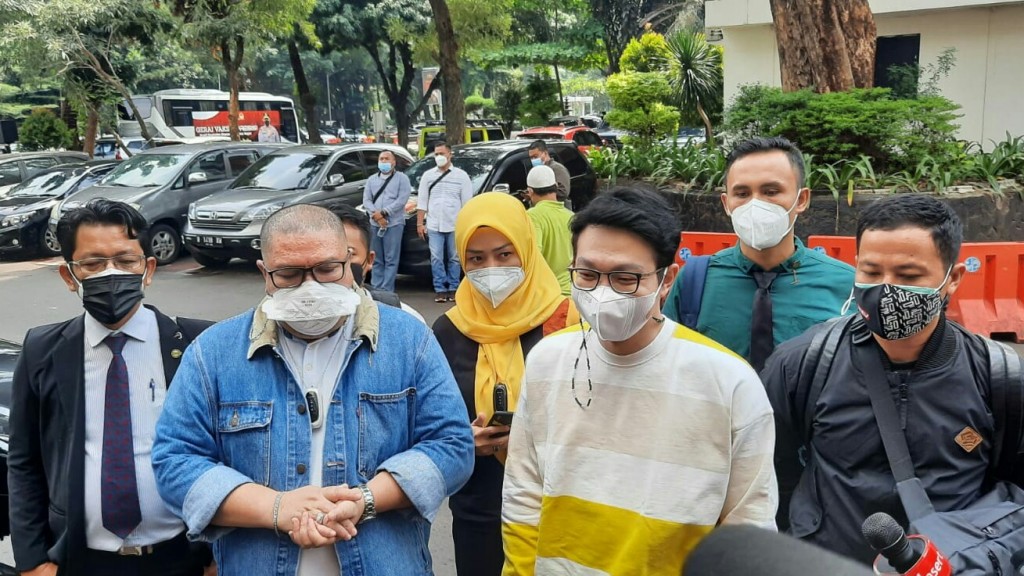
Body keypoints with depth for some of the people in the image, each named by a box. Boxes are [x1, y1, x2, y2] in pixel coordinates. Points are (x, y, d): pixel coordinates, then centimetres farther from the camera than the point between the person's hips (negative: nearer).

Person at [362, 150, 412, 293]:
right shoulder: (372, 179, 18)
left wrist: (383, 213, -13)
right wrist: (375, 215, -10)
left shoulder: (401, 178, 4)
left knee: (391, 259, -6)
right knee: (376, 260, 6)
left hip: (394, 223, -4)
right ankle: (377, 289, 10)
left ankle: (387, 290, -6)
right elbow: (366, 200, 8)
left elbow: (402, 200, -8)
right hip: (374, 224, 5)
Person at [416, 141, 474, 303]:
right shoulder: (428, 175, 9)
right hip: (434, 225, 1)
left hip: (455, 225, -1)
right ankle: (440, 290, 4)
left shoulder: (461, 176, 4)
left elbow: (467, 203, 2)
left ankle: (453, 289, 13)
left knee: (454, 258, 4)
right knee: (436, 259, -1)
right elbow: (422, 201, 9)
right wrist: (420, 223, 3)